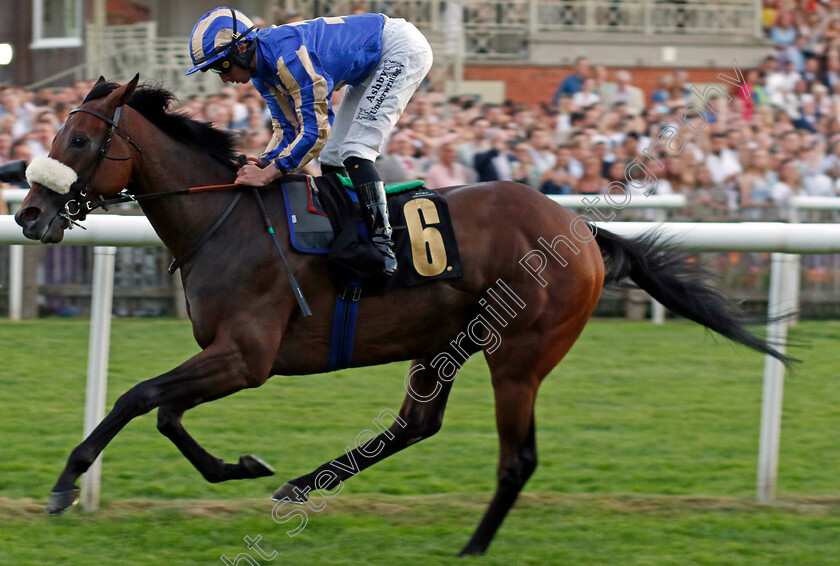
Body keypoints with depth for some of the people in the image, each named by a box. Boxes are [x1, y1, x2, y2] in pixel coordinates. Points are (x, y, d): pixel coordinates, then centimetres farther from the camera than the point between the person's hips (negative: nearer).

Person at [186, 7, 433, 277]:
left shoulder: (289, 56, -33)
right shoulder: (262, 73, -2)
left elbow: (316, 130, -32)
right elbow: (287, 131, 3)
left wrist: (269, 172, -32)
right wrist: (258, 168, -13)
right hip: (374, 63, 10)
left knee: (354, 152, -22)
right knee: (331, 159, 9)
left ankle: (383, 245, -28)